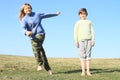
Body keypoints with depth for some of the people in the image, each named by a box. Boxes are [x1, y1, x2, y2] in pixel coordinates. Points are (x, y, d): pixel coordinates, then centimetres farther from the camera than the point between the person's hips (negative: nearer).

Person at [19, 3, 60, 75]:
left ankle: (40, 64, -23)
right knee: (41, 53, 2)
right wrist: (26, 32, -38)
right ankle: (48, 69, 13)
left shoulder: (37, 14, 10)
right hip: (33, 37, 2)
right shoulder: (24, 19, 3)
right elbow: (23, 27, -14)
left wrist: (56, 14, 37)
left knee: (36, 46, -31)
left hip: (40, 34, -2)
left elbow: (47, 15, 25)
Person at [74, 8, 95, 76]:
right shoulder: (78, 23, 16)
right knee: (82, 55, -4)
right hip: (81, 40, -1)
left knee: (88, 55, -3)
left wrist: (93, 40, 1)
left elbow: (92, 31, 13)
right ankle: (83, 71, -2)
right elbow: (75, 32, 8)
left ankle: (88, 71, -2)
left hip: (89, 40, 1)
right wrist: (76, 41, -3)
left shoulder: (89, 22, 20)